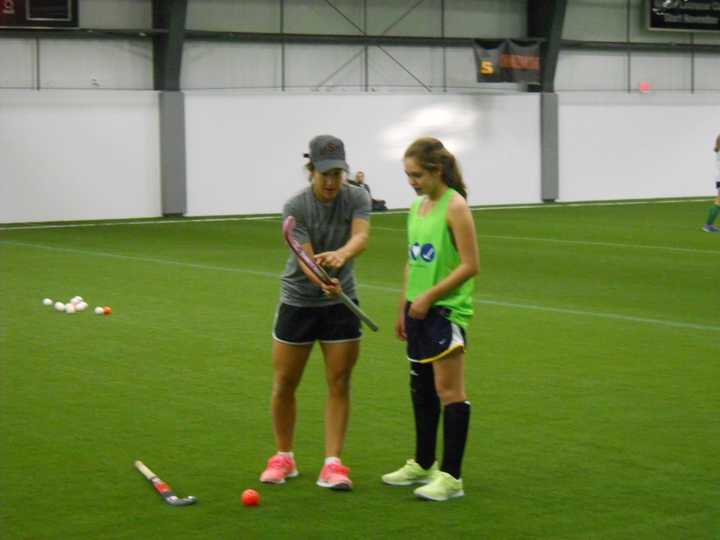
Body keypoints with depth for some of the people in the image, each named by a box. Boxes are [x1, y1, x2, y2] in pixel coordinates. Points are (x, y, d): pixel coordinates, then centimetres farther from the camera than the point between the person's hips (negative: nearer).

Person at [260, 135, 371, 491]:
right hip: (298, 302, -1)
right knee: (284, 385, 6)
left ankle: (332, 465, 4)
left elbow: (361, 236, -29)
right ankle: (284, 458, 24)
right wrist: (324, 283, -47)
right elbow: (306, 259, -26)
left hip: (341, 305, 1)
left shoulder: (357, 198, -11)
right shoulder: (295, 208, -17)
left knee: (339, 385, -1)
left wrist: (340, 255, -52)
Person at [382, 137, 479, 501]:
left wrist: (429, 296, -17)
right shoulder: (417, 206, 11)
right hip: (419, 310, 8)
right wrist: (404, 308, 18)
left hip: (446, 310, -8)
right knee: (421, 389, 16)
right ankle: (423, 465, 28)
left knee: (449, 391, -6)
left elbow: (470, 265, -16)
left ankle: (451, 477, -4)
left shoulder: (455, 206, -13)